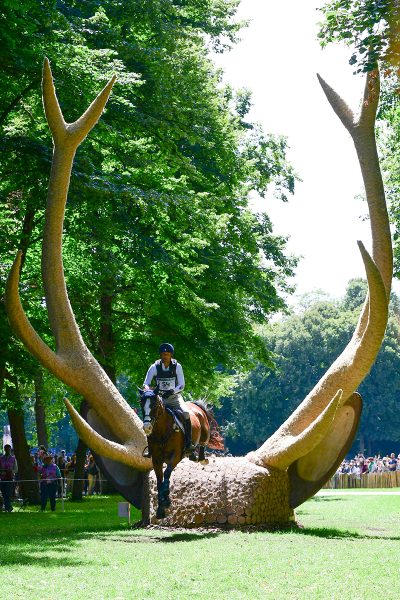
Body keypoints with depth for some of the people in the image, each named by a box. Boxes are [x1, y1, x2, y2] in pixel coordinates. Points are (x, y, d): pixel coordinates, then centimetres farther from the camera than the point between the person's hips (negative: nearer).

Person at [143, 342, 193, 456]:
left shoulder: (177, 366, -6)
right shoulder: (154, 367, -5)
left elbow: (182, 385, -5)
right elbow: (146, 384, -3)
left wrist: (172, 391, -23)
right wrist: (149, 390, -26)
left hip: (175, 397, -1)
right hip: (160, 398, 1)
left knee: (186, 413, -27)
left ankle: (188, 444, -20)